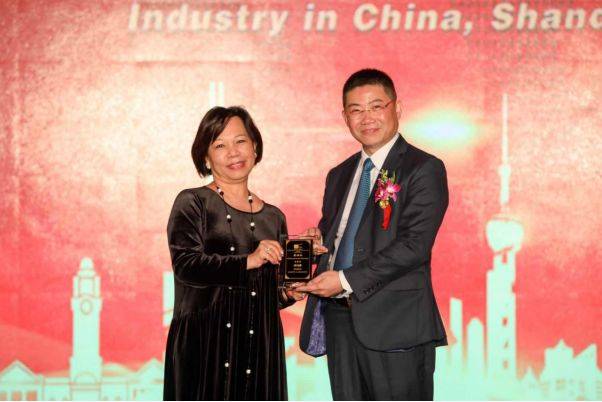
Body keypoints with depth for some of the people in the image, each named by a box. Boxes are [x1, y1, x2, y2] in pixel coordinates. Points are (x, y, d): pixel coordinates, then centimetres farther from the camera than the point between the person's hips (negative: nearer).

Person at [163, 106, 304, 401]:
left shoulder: (273, 217, 15)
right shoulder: (192, 203, 1)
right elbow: (184, 265, -14)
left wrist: (288, 295, 3)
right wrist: (246, 262, -21)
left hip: (260, 347, 4)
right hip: (204, 345, -4)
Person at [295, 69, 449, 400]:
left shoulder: (424, 170, -4)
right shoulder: (340, 175, 19)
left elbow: (415, 244, -15)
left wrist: (346, 280, -18)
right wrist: (316, 240, -1)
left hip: (395, 323, -7)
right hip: (339, 320, 7)